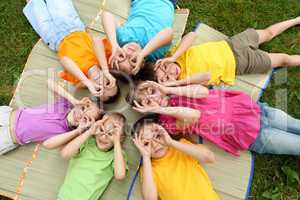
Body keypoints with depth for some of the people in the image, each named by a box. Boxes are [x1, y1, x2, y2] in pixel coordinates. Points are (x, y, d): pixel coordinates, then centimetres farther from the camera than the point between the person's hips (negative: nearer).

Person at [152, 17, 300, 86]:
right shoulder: (185, 80, -25)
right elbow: (207, 75, -42)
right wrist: (177, 83, -46)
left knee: (269, 33, 24)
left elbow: (191, 35, -33)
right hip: (239, 63, -2)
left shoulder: (178, 57, -20)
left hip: (230, 45, 2)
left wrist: (173, 57, -41)